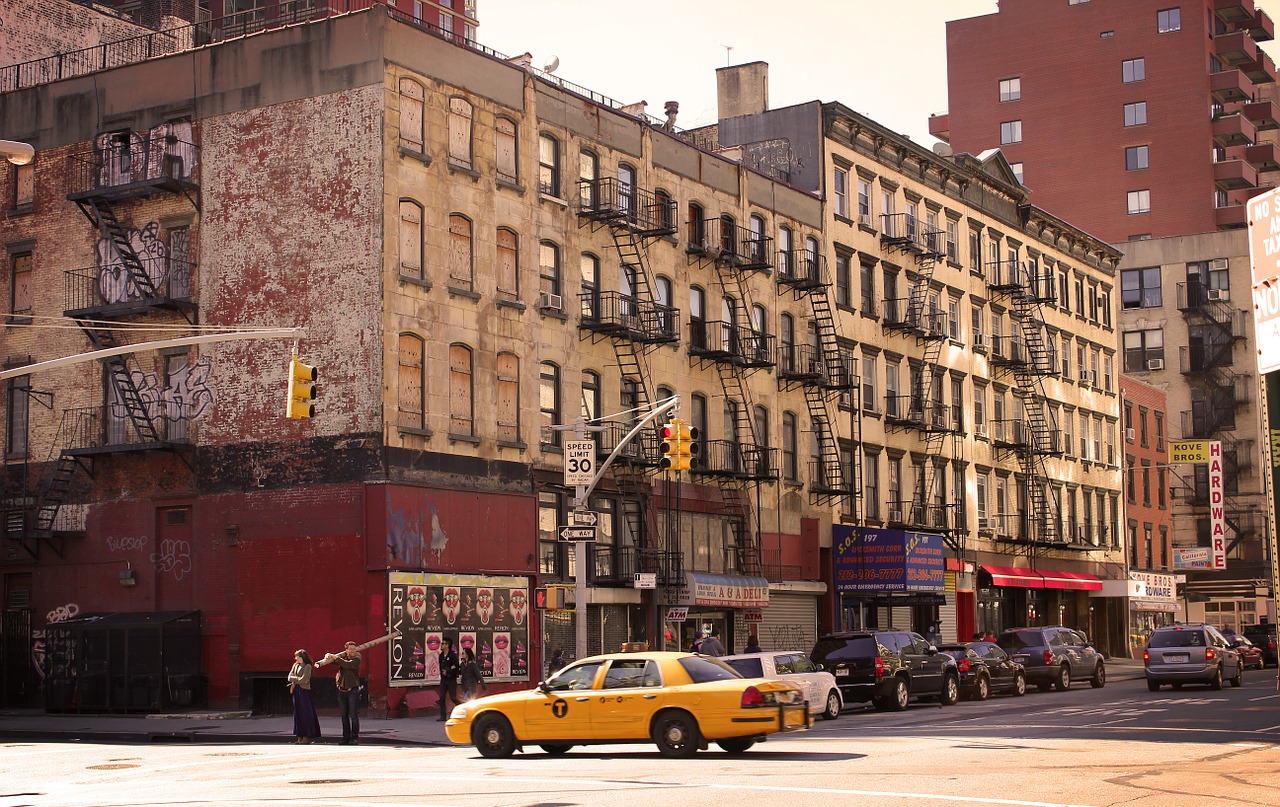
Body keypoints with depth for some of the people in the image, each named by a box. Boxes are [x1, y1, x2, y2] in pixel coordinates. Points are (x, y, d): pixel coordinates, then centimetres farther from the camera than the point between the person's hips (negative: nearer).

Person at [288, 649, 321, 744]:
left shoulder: (307, 666, -5)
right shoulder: (295, 665, 15)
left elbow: (304, 679, -14)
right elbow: (290, 677, 5)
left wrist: (295, 682, -2)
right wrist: (298, 679, -9)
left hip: (304, 691, -7)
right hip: (296, 691, 7)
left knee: (306, 712, -5)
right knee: (298, 713, 5)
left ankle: (307, 736, -2)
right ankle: (300, 736, 8)